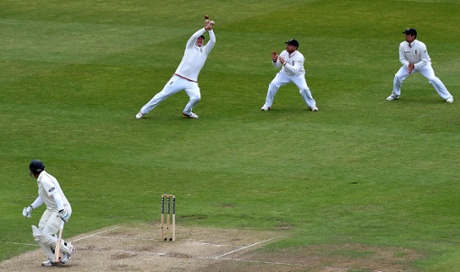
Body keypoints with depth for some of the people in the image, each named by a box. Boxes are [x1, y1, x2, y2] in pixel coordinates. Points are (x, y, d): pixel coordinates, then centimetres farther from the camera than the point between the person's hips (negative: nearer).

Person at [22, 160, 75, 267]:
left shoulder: (45, 180, -19)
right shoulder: (41, 180, 13)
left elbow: (55, 195, -32)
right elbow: (42, 197, 27)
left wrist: (61, 210, -42)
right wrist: (31, 207, 21)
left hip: (62, 209, -10)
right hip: (51, 210, 10)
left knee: (46, 236, -14)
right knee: (39, 235, 3)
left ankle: (68, 249, 5)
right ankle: (53, 259, 8)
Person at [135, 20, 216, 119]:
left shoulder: (205, 50, 16)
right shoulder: (190, 46, 12)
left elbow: (213, 41, 1)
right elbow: (194, 36, -8)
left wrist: (210, 29, -8)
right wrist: (205, 28, -9)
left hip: (191, 82, 2)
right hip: (178, 79, -2)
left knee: (196, 97, -23)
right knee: (163, 94, -4)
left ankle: (187, 112, 7)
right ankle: (143, 111, 6)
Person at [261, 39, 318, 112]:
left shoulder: (299, 57, -27)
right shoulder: (284, 53, -13)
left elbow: (295, 70, -39)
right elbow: (277, 66, -3)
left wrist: (284, 63, -44)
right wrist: (274, 60, -25)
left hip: (297, 75, -3)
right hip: (285, 73, 4)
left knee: (304, 88, -23)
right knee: (273, 84, -16)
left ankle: (311, 105, 5)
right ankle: (267, 105, -1)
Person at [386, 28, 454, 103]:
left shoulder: (421, 46, -31)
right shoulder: (402, 45, -19)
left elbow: (424, 61, -24)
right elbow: (402, 58, -9)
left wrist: (414, 66, -34)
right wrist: (408, 65, -28)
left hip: (423, 64, -4)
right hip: (409, 64, 4)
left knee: (433, 79, -20)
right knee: (397, 77, -8)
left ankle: (447, 96, -11)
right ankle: (395, 95, 19)